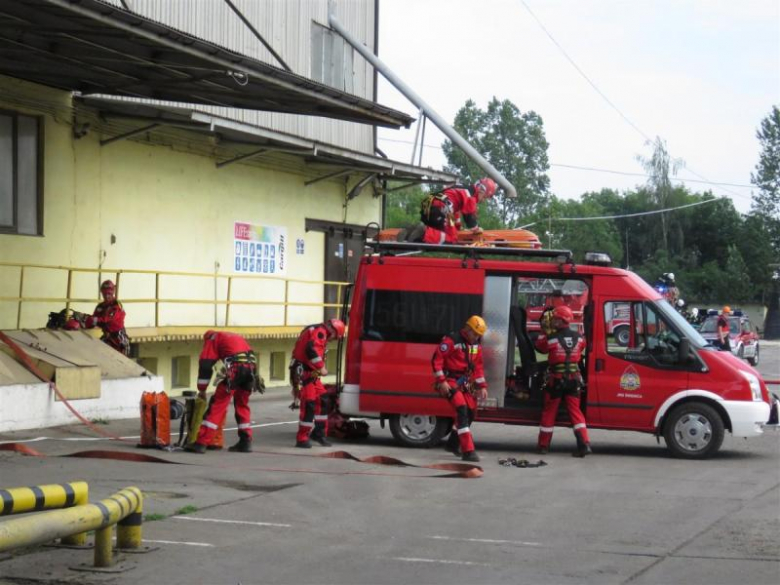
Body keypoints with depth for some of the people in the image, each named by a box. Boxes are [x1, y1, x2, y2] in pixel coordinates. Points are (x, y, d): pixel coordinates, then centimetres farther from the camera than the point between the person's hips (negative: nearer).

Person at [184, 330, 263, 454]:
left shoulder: (212, 338, 17)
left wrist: (202, 389, 13)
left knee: (218, 404, -3)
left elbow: (205, 364, 8)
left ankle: (201, 443, -7)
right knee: (242, 404, 22)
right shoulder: (236, 337, 36)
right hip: (251, 366, 6)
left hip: (236, 367, -6)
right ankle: (246, 442, 20)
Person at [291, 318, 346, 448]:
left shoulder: (318, 333, 21)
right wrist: (321, 367, -20)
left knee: (323, 400, 13)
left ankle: (319, 433, 21)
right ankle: (302, 439, -8)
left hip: (309, 372, 11)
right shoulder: (320, 332, -12)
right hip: (304, 372, -11)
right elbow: (311, 350, -26)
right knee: (309, 404, -11)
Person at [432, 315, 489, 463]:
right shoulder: (451, 340, -15)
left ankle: (453, 444, 32)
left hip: (464, 382, 9)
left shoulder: (476, 346, 10)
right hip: (450, 381, -9)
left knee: (471, 411, 12)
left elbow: (478, 367, 18)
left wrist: (482, 386, 11)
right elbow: (436, 359, -17)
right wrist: (441, 381, -21)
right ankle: (468, 451, -24)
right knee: (462, 410, -20)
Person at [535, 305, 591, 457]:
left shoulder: (551, 338, -12)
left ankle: (543, 445, 16)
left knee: (549, 412, 9)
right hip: (574, 378, 4)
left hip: (556, 379, -4)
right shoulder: (578, 337, 1)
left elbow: (539, 346, 3)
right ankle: (584, 444, -6)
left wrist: (544, 332, 14)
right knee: (575, 411, 8)